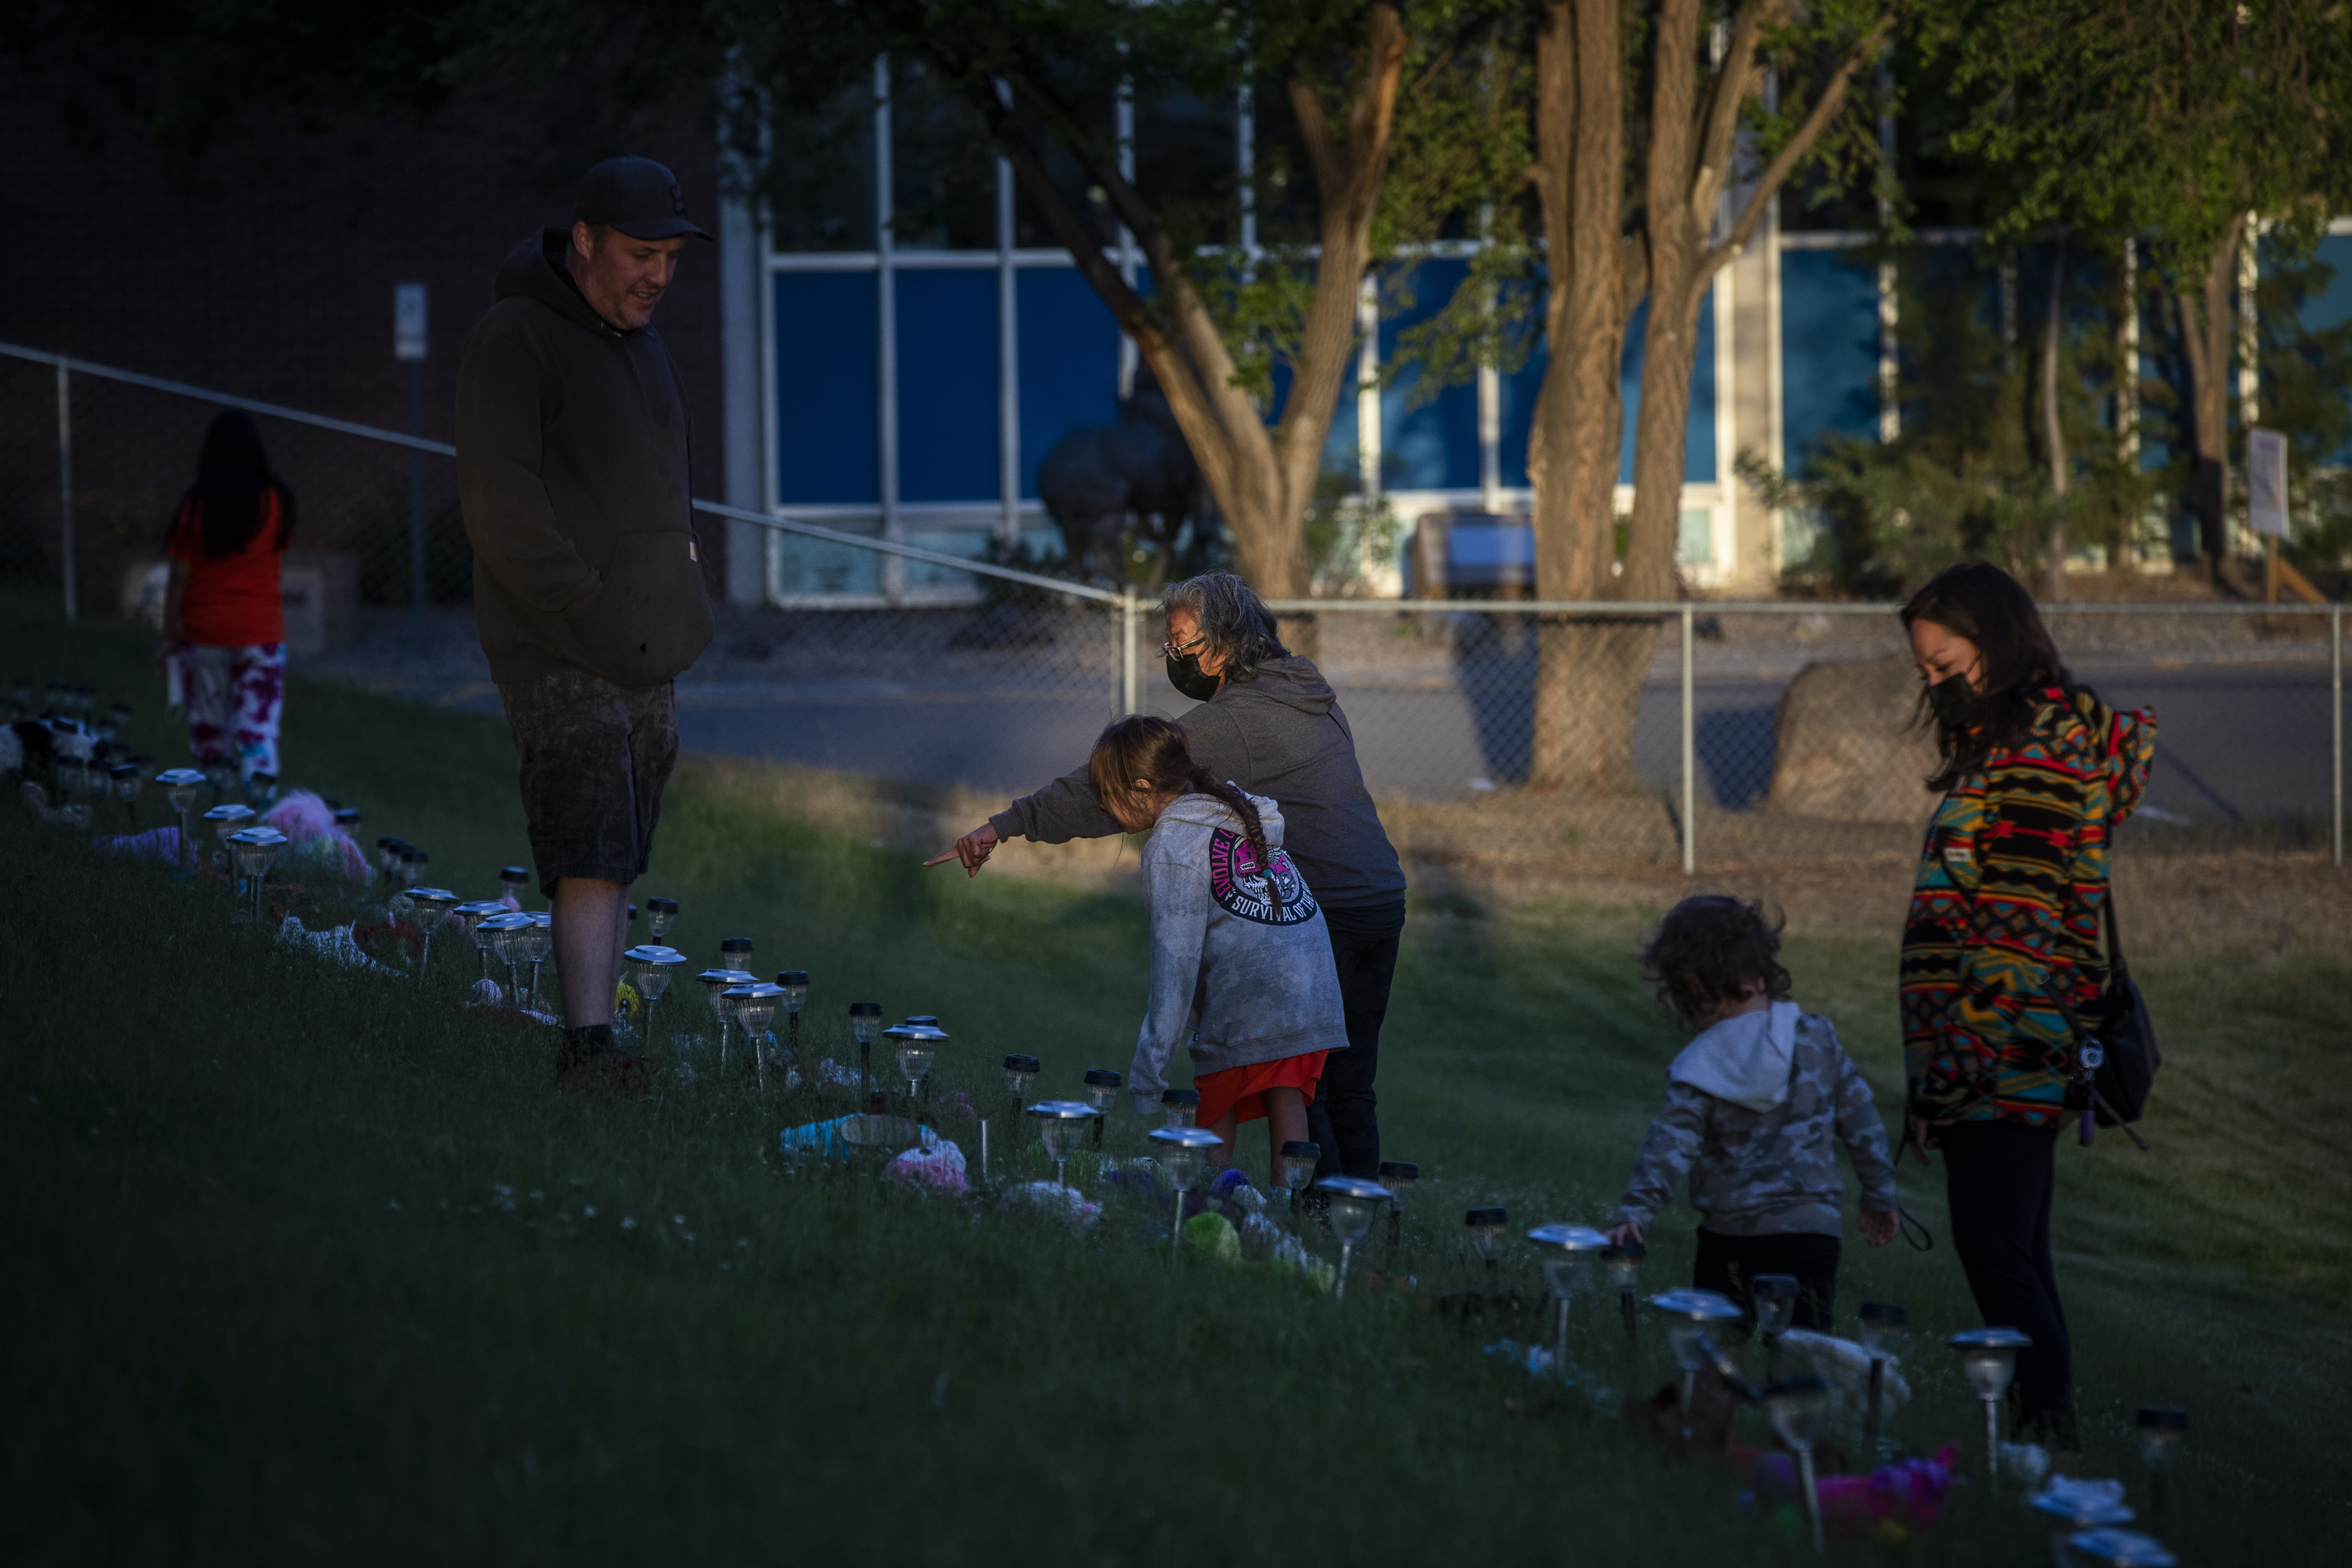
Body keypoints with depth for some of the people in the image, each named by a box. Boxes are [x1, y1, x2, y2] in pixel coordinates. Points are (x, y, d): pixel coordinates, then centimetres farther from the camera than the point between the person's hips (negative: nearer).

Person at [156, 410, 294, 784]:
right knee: (258, 731, -3)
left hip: (204, 633, 0)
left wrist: (170, 635, 2)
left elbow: (179, 576, -5)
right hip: (262, 630, 0)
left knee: (209, 739, 13)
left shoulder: (195, 505, -8)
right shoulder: (276, 501, -4)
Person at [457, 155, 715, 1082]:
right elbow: (502, 508, -17)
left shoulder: (641, 342, 17)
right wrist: (592, 616, -17)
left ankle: (594, 1040, 12)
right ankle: (590, 1044, -23)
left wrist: (678, 617, 15)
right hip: (561, 655, -8)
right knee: (591, 855, -17)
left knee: (617, 857, 8)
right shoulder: (515, 339, -11)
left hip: (646, 656, 8)